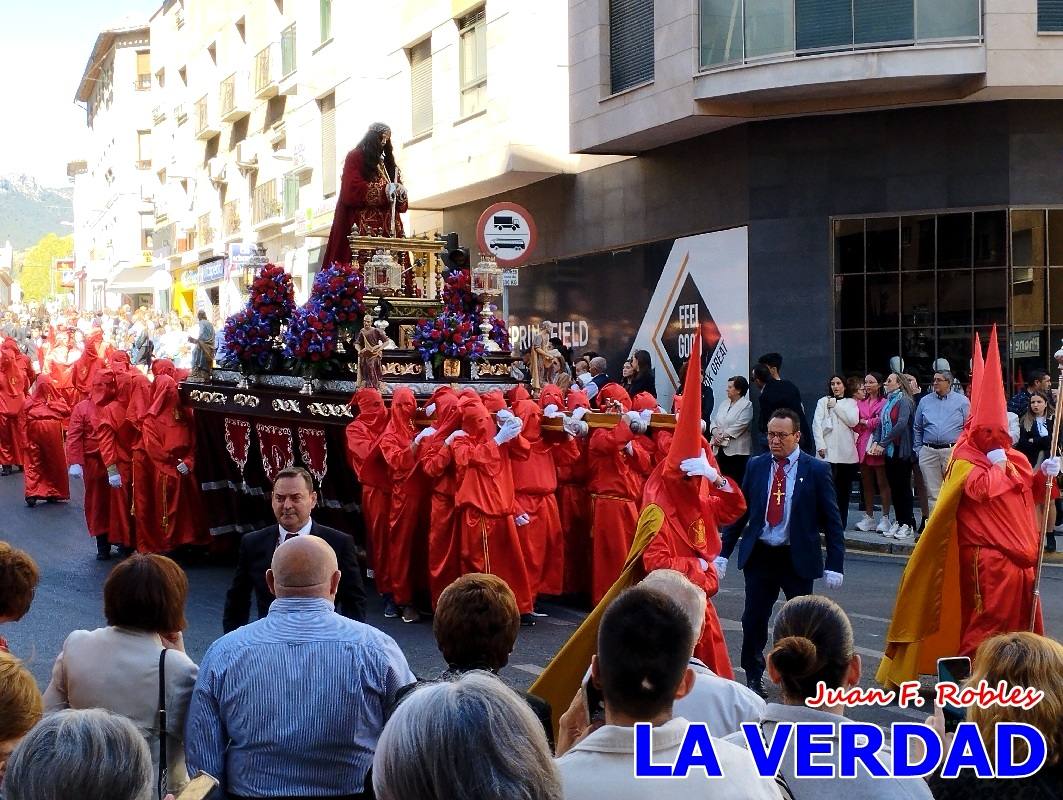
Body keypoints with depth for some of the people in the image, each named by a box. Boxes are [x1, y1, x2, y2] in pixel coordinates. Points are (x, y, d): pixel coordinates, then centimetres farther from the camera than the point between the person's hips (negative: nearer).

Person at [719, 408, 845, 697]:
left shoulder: (816, 470, -5)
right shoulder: (756, 466, 4)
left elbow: (832, 520, -3)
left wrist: (834, 565, -8)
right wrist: (724, 552, 3)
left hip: (798, 558, -2)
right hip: (759, 555, 2)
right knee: (753, 619, 7)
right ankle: (753, 677, 24)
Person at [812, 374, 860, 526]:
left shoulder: (851, 403, 14)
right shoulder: (823, 401, 10)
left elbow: (853, 422, -2)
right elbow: (817, 424, 2)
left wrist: (836, 406, -2)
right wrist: (820, 445, -8)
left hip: (846, 452, 2)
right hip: (828, 452, -2)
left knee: (844, 490, 5)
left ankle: (841, 523, 13)